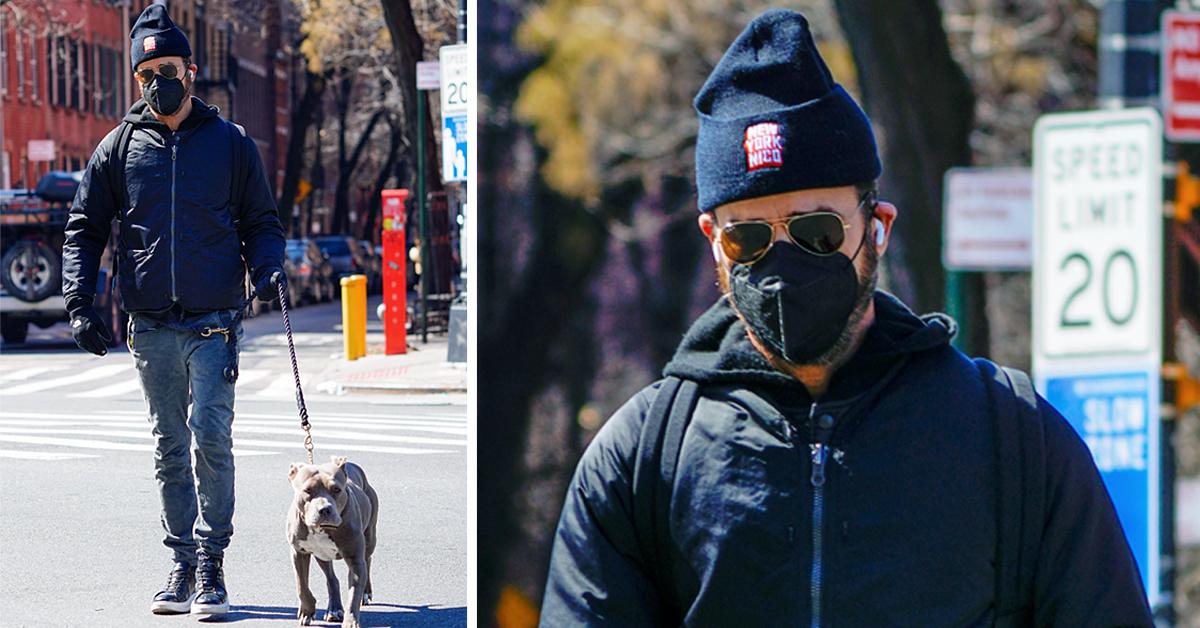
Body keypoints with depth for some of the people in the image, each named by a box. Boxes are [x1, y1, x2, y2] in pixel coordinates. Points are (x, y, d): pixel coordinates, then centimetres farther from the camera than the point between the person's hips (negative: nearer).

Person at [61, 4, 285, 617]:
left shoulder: (230, 143, 6)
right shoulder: (118, 148, 8)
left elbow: (261, 221, 12)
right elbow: (84, 228, 12)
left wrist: (266, 268, -8)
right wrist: (80, 303, 1)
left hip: (214, 323, -2)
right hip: (151, 328, 2)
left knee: (211, 438, -11)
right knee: (169, 448, 8)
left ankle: (212, 563, -3)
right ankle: (183, 564, 16)